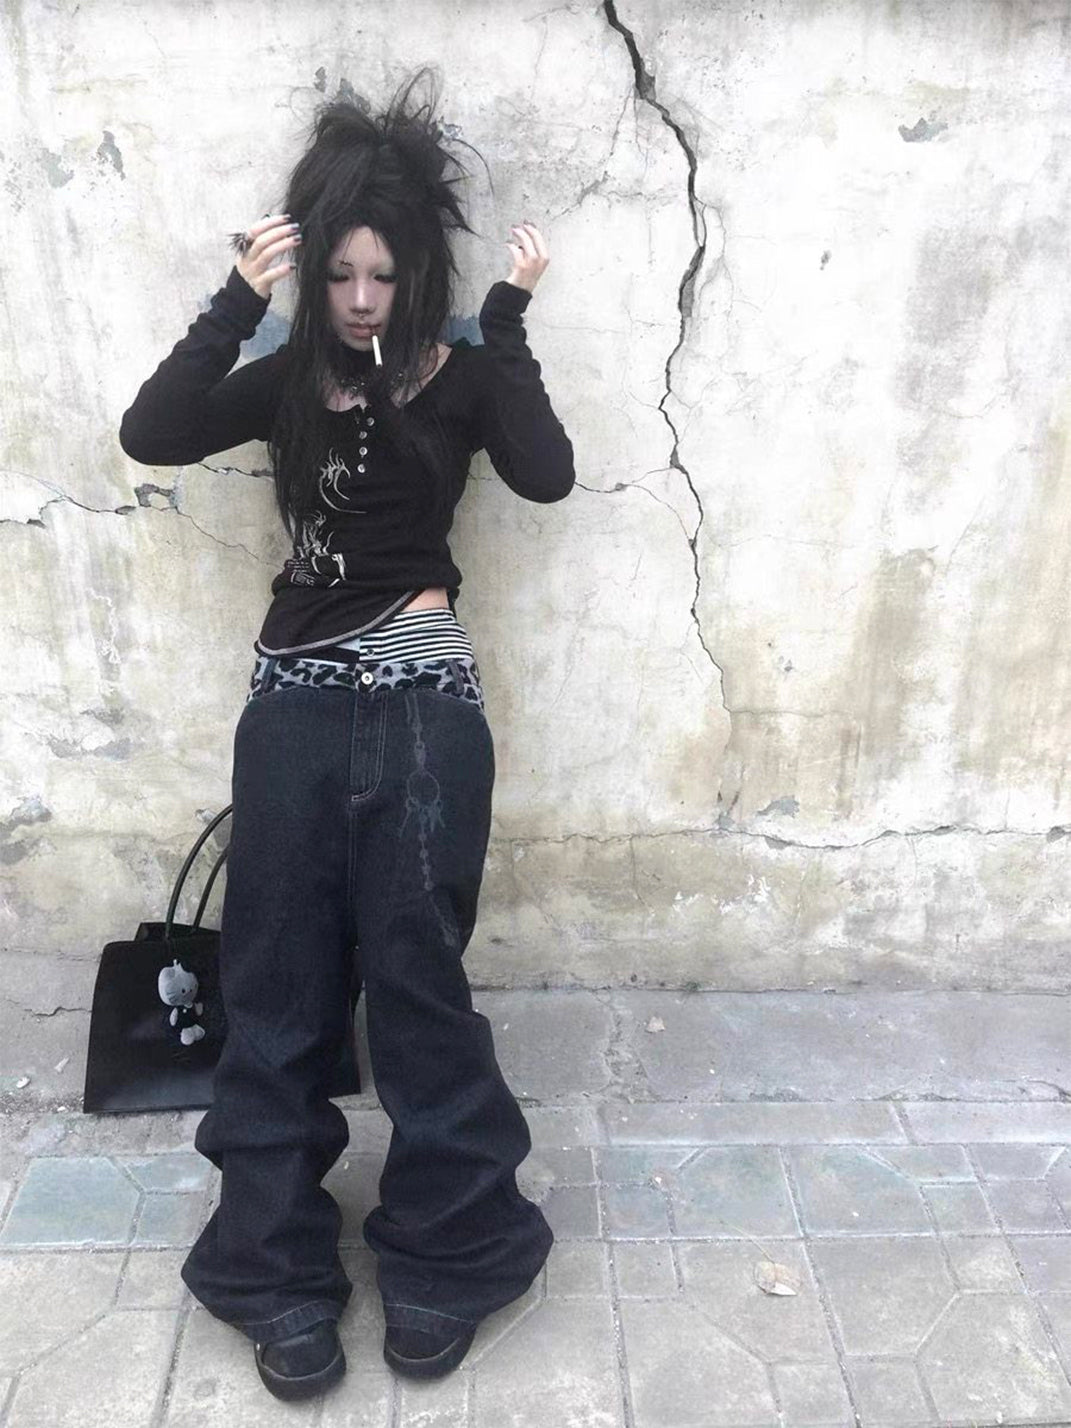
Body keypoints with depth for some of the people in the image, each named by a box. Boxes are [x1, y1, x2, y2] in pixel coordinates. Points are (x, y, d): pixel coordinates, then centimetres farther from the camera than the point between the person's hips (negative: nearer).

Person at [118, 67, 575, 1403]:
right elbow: (149, 435, -5)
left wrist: (507, 320, -11)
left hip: (424, 702, -2)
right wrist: (238, 301, -9)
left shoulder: (463, 376, 6)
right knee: (279, 986, 4)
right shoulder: (285, 380, 11)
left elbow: (546, 475, -13)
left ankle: (441, 1257, 18)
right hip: (295, 704, 3)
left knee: (415, 972, 0)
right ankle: (280, 1269, 19)